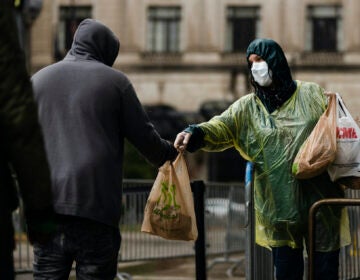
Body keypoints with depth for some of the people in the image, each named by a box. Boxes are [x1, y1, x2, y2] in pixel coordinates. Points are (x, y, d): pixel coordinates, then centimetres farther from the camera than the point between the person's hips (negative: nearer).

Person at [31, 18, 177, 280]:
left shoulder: (38, 79, 14)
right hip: (96, 206, -3)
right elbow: (145, 137, 6)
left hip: (46, 206, 3)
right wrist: (170, 153, 25)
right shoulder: (115, 80, 3)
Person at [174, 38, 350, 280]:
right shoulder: (248, 108, 7)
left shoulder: (312, 95, 5)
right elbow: (220, 128, -8)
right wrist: (194, 133, -28)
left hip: (318, 196, -1)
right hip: (278, 204, 2)